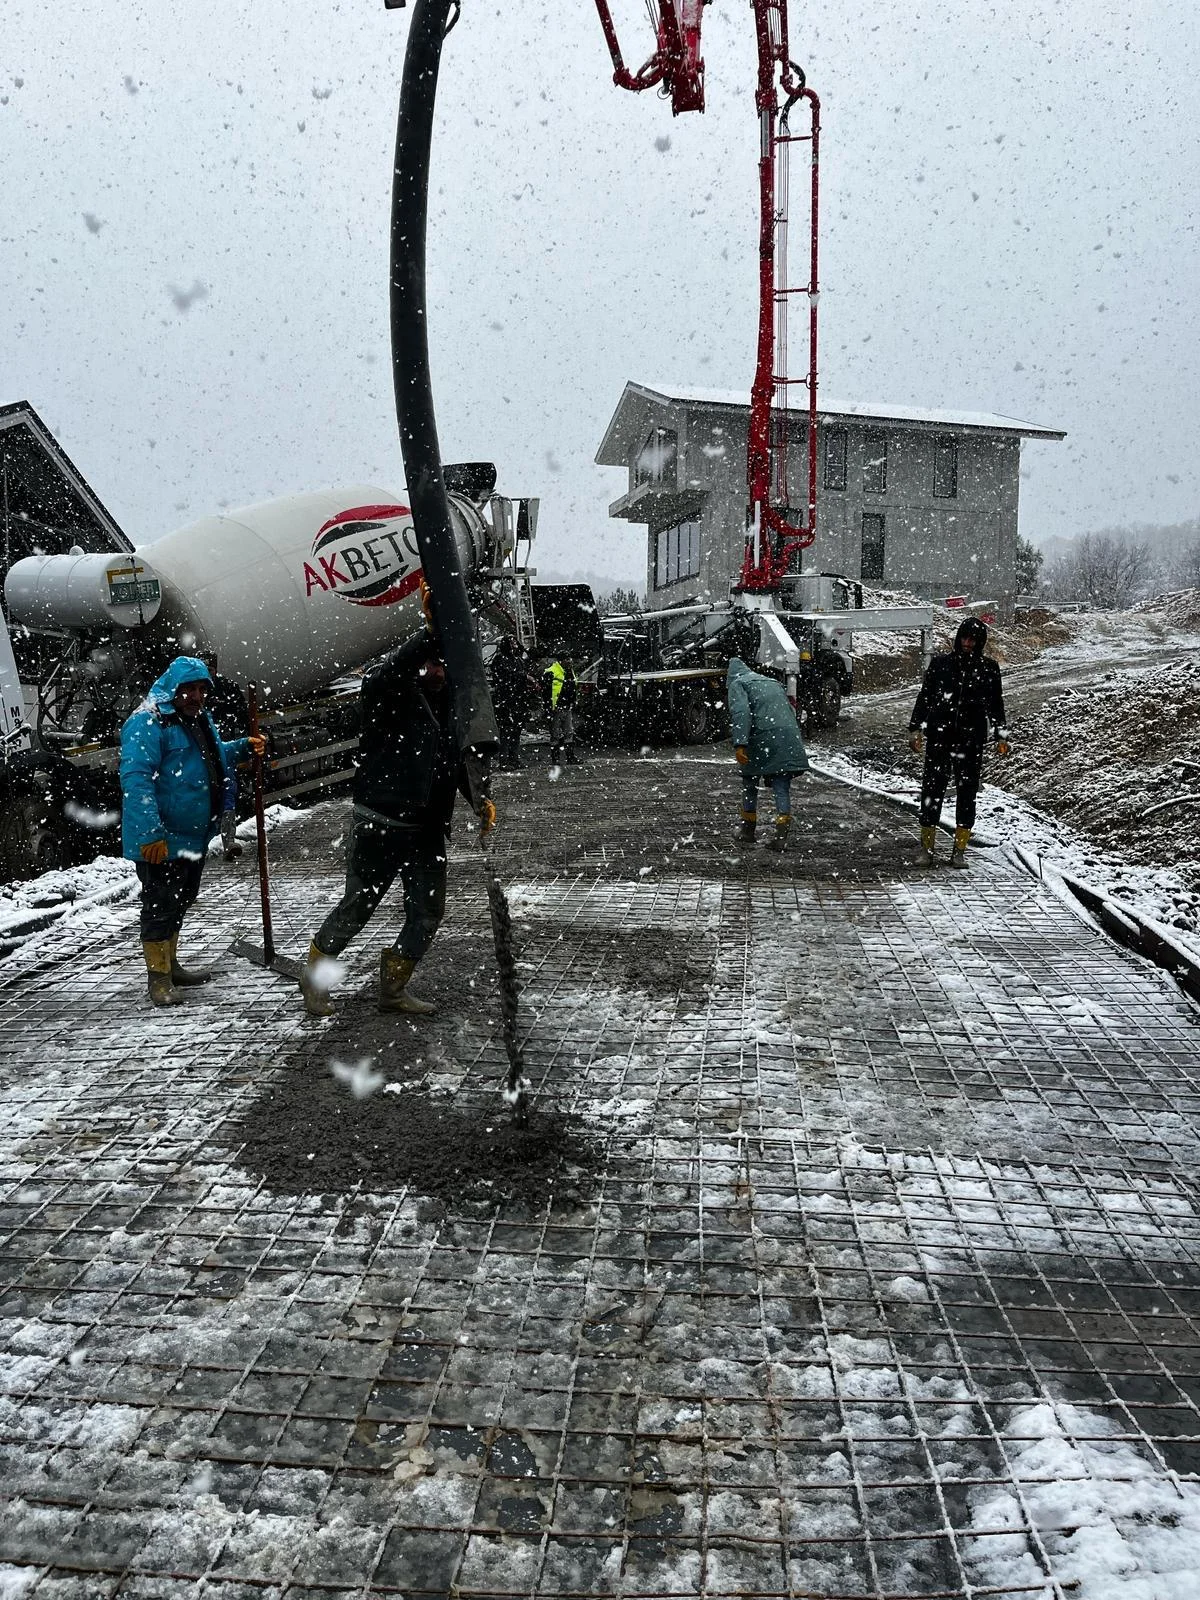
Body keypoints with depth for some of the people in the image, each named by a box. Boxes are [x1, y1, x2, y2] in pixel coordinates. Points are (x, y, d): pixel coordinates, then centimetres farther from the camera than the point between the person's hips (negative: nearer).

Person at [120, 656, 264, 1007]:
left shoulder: (200, 720, 12)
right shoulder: (148, 723, -18)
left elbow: (214, 755, 31)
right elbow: (135, 779, -25)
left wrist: (244, 747, 11)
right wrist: (150, 832, -31)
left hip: (194, 834, 10)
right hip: (160, 839, -9)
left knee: (180, 901, 20)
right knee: (160, 905, 0)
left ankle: (170, 964, 35)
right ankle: (158, 976, 11)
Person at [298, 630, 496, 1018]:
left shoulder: (449, 705, 10)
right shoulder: (386, 691, -8)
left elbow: (462, 762, 11)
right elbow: (391, 669, -33)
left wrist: (482, 800, -4)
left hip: (428, 829, 7)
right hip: (380, 824, -6)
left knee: (428, 913, 9)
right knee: (358, 906, 5)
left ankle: (393, 987, 26)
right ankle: (315, 975, 28)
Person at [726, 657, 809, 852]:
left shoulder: (737, 684, 7)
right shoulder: (773, 682, 29)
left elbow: (741, 713, -11)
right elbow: (791, 712, 28)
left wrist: (739, 744, -19)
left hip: (761, 739, -5)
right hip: (789, 739, 5)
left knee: (750, 785, 14)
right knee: (782, 788, 5)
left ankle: (748, 832, 23)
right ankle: (781, 835, -4)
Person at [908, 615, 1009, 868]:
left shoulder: (988, 667, 6)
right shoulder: (940, 662, 4)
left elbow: (996, 704, 13)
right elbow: (924, 697, 8)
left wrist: (1001, 737, 9)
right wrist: (916, 728, 4)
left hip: (972, 740, 1)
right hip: (939, 736, -1)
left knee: (967, 790, 3)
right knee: (933, 788, -3)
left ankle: (960, 849, 11)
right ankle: (927, 847, 6)